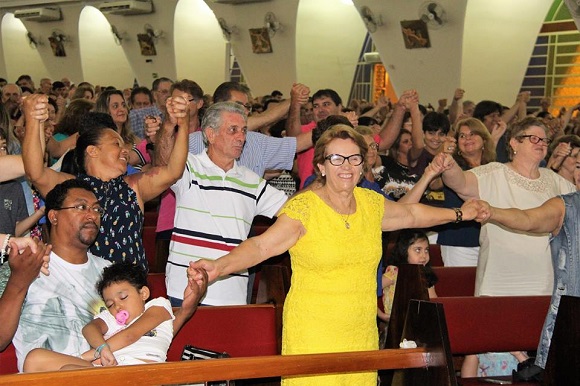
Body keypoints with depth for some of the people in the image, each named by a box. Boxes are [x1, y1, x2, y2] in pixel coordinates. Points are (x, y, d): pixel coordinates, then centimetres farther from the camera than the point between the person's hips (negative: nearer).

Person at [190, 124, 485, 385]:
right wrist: (219, 266, -35)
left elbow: (411, 214, 26)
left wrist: (458, 214, 34)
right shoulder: (303, 208, -10)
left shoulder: (372, 203, 8)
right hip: (313, 338, -5)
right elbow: (261, 245, -19)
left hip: (363, 335, 5)